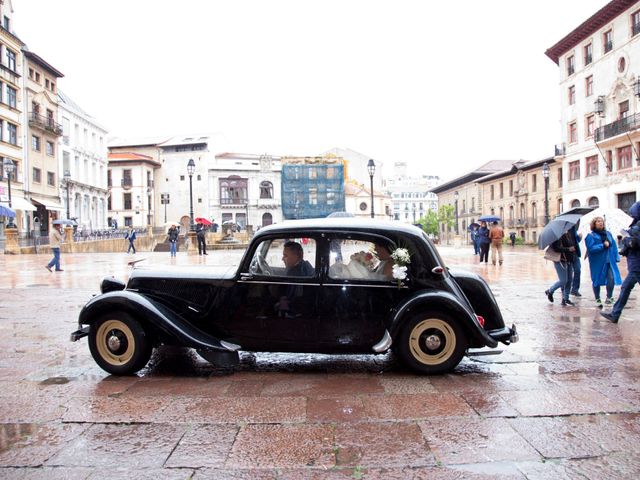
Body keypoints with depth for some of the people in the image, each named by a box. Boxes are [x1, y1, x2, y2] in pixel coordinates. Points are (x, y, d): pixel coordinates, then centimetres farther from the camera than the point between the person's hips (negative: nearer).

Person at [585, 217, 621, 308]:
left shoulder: (608, 233, 10)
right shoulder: (590, 236, -5)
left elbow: (614, 245, 11)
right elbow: (591, 248, -16)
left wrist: (616, 257, 6)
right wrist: (603, 245, -19)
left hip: (609, 261, 3)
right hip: (597, 262, -3)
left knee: (611, 278, -11)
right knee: (597, 281, 8)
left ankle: (609, 297, 8)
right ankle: (597, 300, 23)